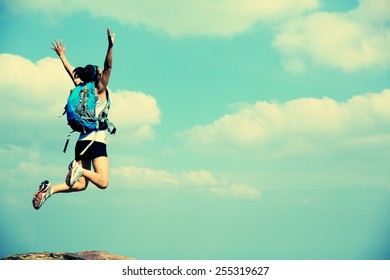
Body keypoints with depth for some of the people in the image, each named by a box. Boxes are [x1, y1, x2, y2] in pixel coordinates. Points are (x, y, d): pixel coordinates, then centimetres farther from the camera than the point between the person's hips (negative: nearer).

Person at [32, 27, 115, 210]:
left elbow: (72, 71, 27)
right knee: (102, 182, -10)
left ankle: (50, 189, -11)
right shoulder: (100, 90, -1)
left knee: (80, 184, 8)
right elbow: (108, 67, -10)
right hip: (96, 140, -7)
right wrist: (110, 46, -20)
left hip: (81, 142, 7)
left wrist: (61, 55, 37)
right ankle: (79, 169, -28)